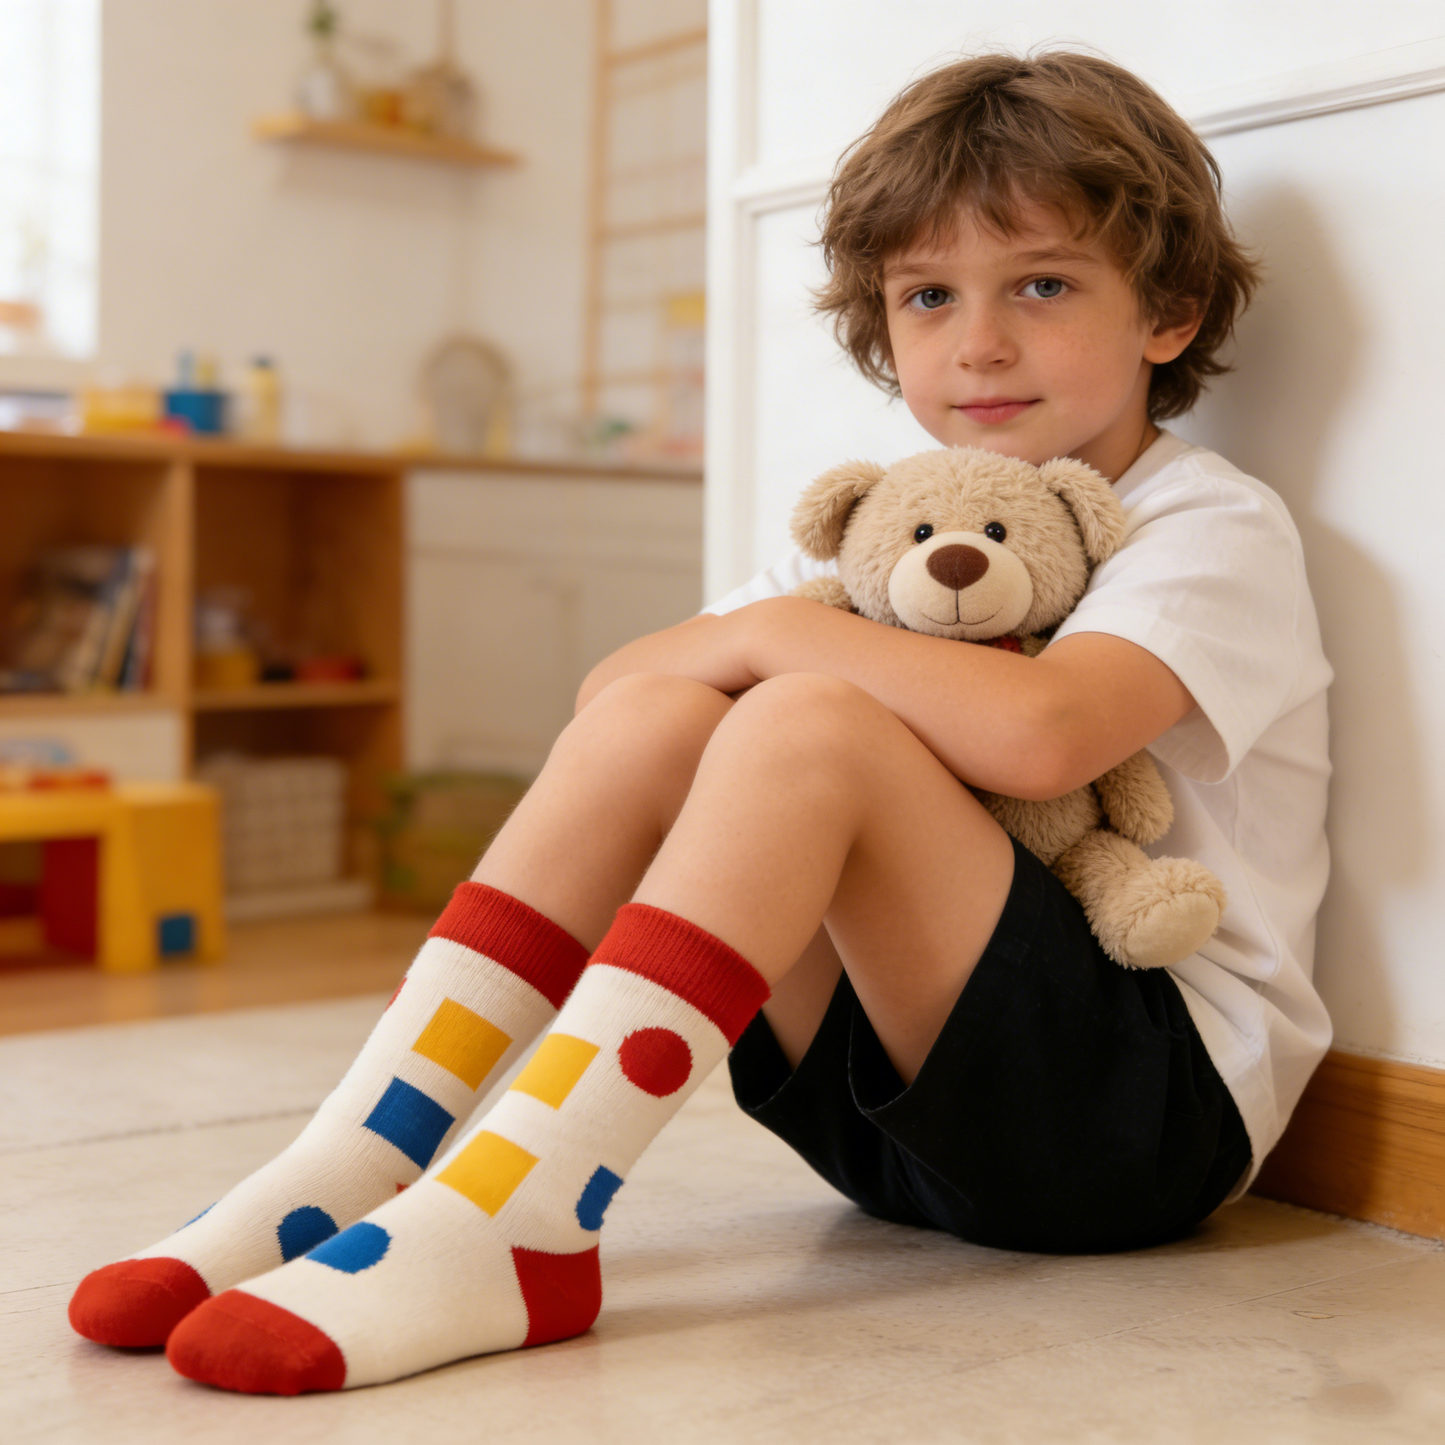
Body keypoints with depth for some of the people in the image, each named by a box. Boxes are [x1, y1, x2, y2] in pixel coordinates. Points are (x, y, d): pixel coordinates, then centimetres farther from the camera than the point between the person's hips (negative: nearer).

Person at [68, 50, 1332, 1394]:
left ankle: (510, 1220, -35)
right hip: (902, 1091, 6)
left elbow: (1037, 733, -30)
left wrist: (776, 633, -15)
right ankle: (351, 1170, -19)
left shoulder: (1216, 528, -7)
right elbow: (603, 685, 7)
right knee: (652, 718, -13)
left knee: (810, 726, -27)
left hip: (1168, 1097, -6)